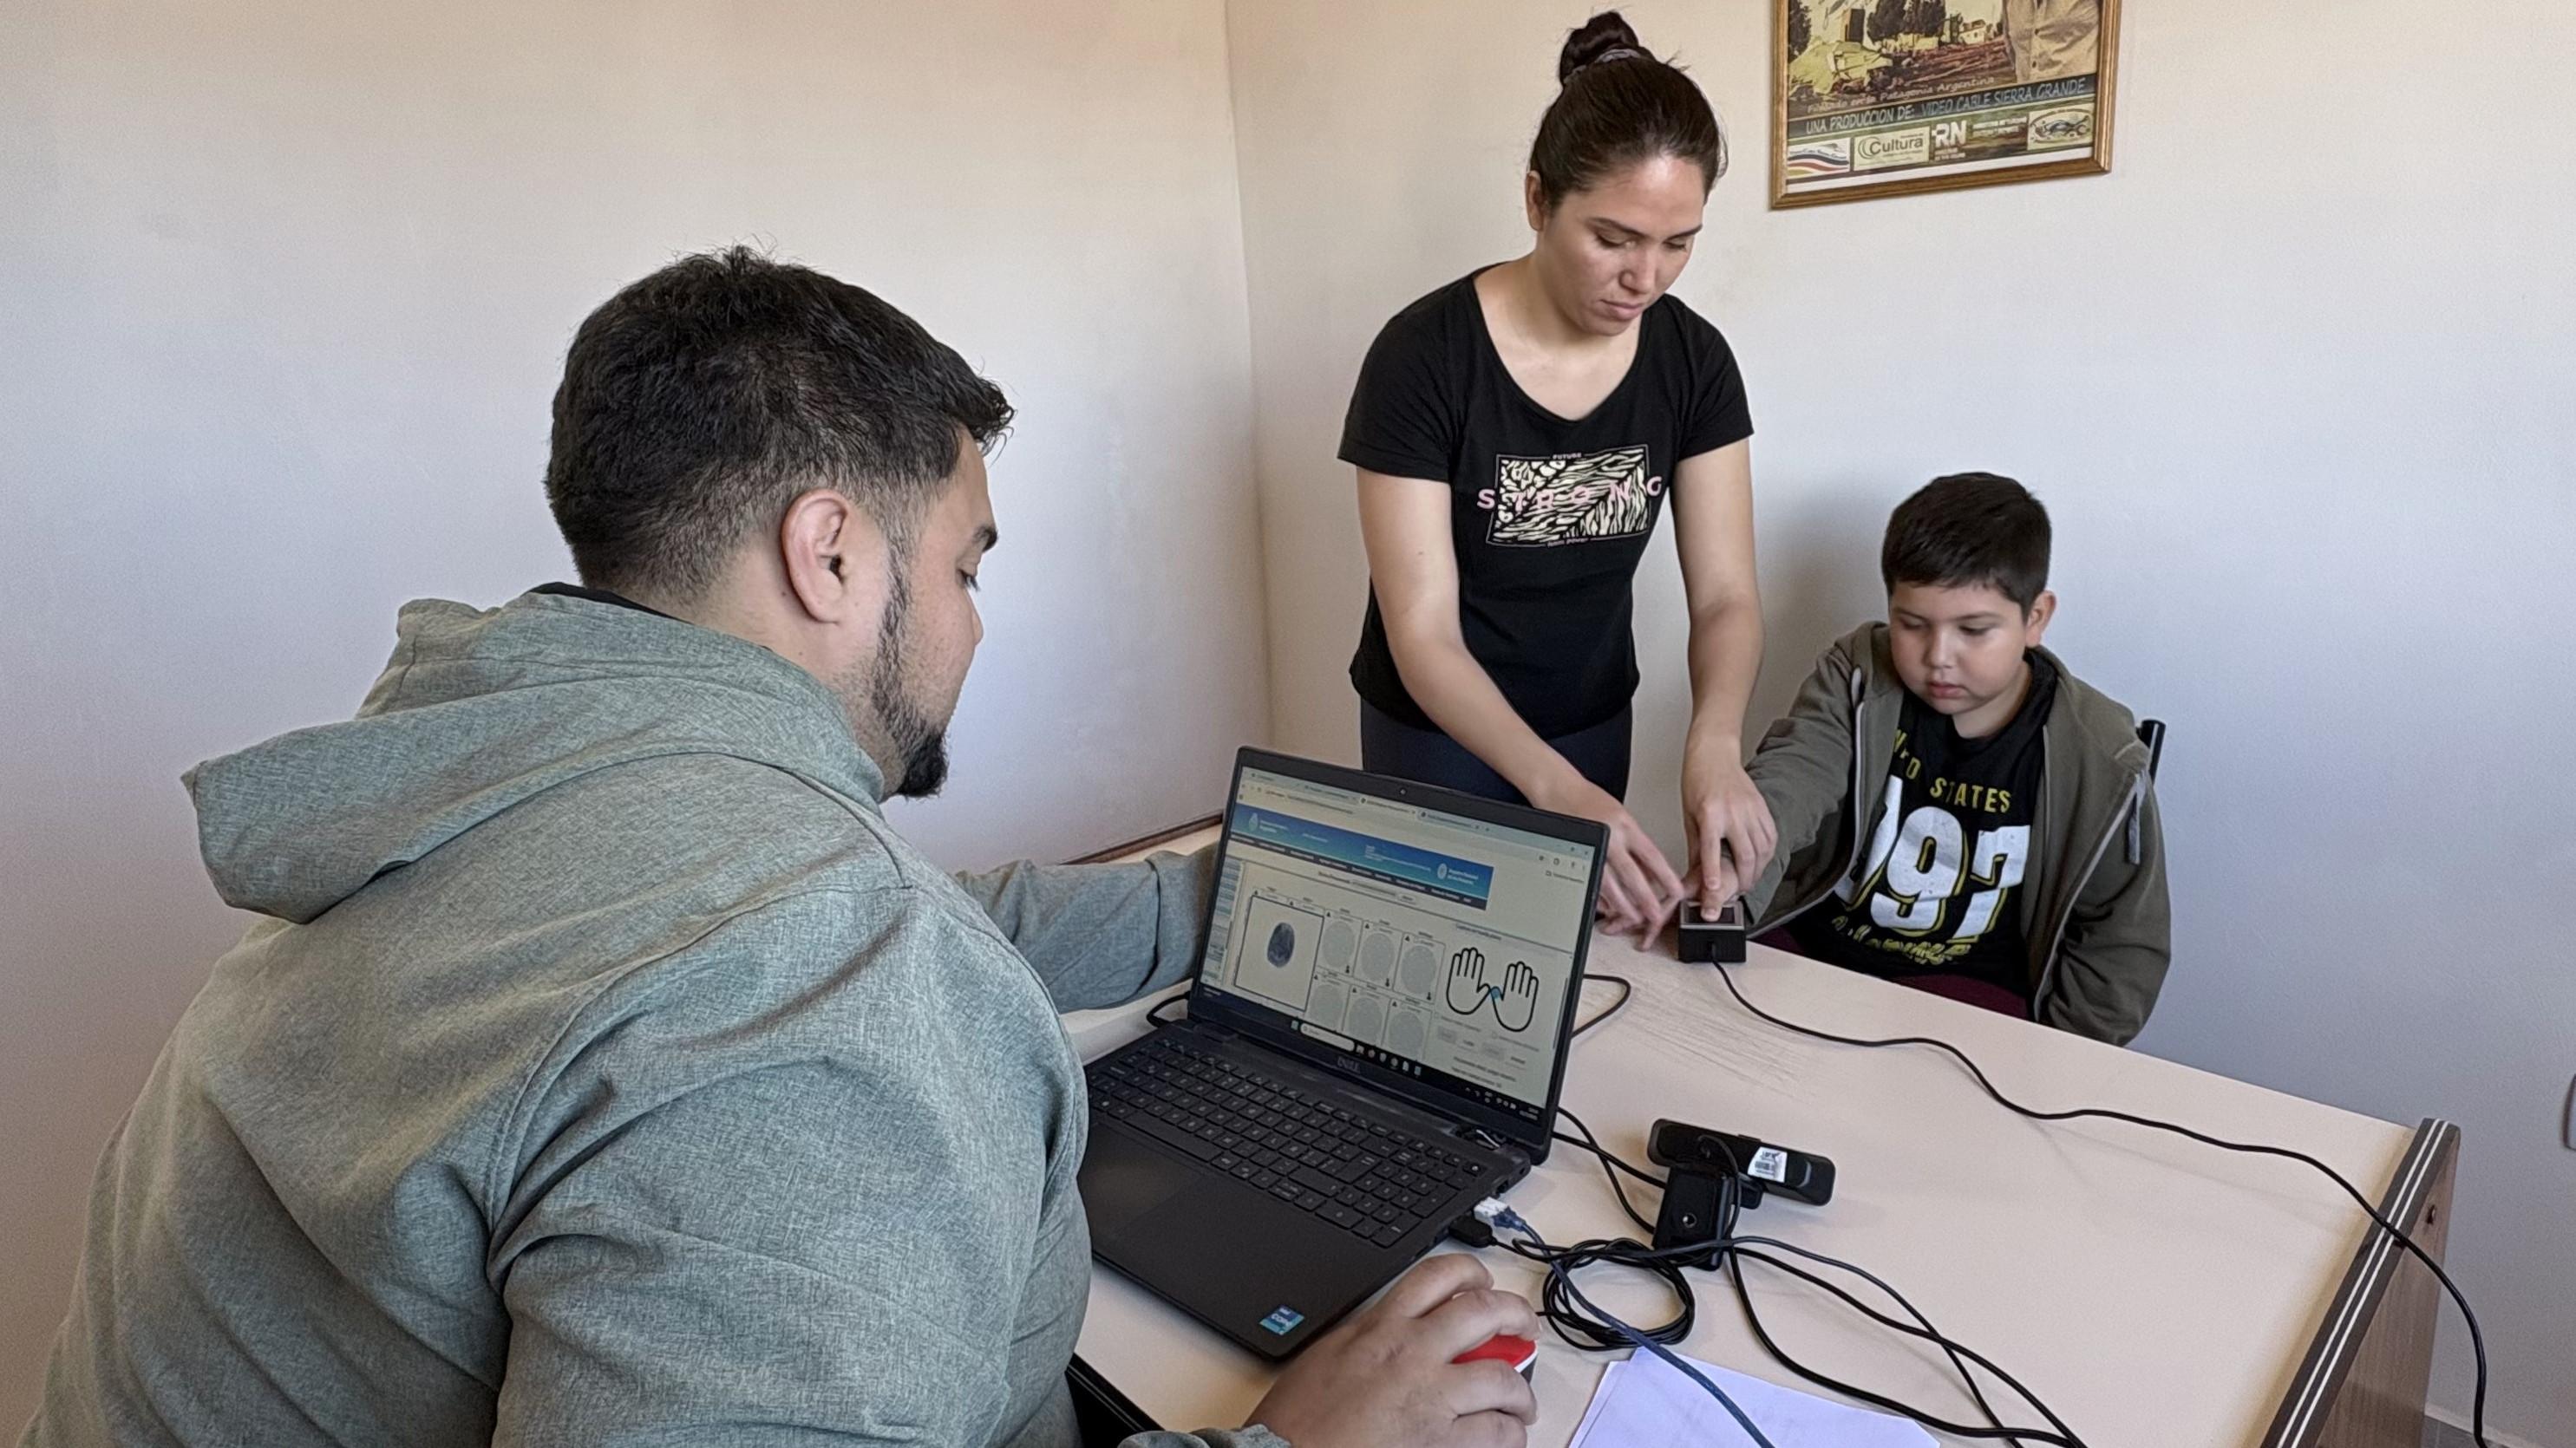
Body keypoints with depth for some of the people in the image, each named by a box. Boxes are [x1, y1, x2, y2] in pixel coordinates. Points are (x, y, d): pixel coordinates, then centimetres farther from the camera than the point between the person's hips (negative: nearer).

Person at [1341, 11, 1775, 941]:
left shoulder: (1694, 361, -11)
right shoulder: (1422, 358, -24)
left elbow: (1726, 595, -11)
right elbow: (1422, 635, -25)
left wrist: (1713, 744, -31)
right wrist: (1555, 788, -39)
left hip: (1593, 720, 4)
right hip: (1437, 729, -3)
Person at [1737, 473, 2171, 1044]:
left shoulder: (2101, 759, -6)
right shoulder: (1858, 676, -4)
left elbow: (2124, 943, 3)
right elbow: (1789, 776, -22)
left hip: (1965, 983, -1)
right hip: (1808, 943, 2)